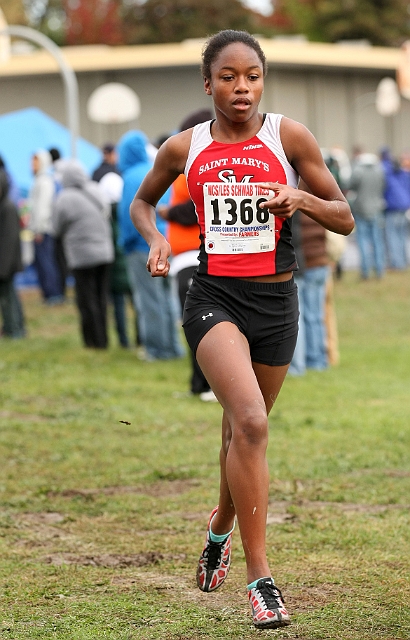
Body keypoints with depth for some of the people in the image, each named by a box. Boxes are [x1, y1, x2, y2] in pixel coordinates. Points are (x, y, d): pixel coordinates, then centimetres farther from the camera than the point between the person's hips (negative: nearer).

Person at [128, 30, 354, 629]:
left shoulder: (289, 136, -3)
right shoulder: (183, 148, 1)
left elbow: (345, 220, 1)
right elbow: (141, 202, 21)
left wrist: (301, 198, -19)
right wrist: (155, 239, 0)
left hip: (276, 301, 2)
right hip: (214, 295, -1)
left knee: (243, 431, 15)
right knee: (250, 422, -23)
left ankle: (218, 533, 45)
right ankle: (259, 575, -19)